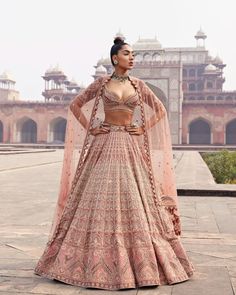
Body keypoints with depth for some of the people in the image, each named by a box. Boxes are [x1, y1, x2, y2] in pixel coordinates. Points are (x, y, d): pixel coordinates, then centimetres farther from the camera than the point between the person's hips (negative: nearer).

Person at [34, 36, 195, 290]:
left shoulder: (138, 84, 10)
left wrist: (143, 128, 3)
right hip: (104, 145, -2)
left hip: (130, 146, 2)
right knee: (100, 199, -4)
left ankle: (139, 260, 11)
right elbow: (75, 105, 8)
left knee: (133, 200, 0)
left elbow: (160, 110, 14)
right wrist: (90, 128, 0)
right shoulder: (101, 83, 5)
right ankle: (97, 261, 8)